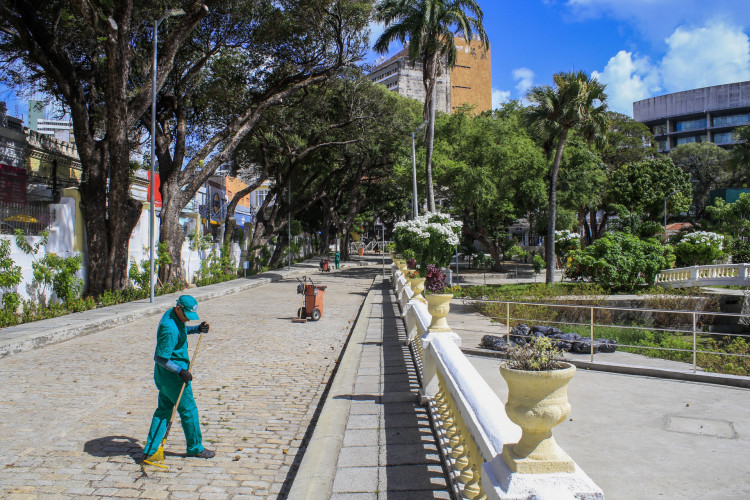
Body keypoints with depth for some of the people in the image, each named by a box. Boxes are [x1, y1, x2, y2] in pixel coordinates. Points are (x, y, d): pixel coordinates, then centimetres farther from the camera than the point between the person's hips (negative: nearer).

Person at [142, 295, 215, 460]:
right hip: (172, 374, -10)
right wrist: (181, 371, -26)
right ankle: (195, 448, 18)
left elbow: (181, 330, 25)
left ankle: (150, 450, 20)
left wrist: (197, 329, 8)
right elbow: (161, 357, -25)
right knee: (189, 410, 3)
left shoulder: (172, 314, 3)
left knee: (164, 409, 16)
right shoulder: (169, 329, -27)